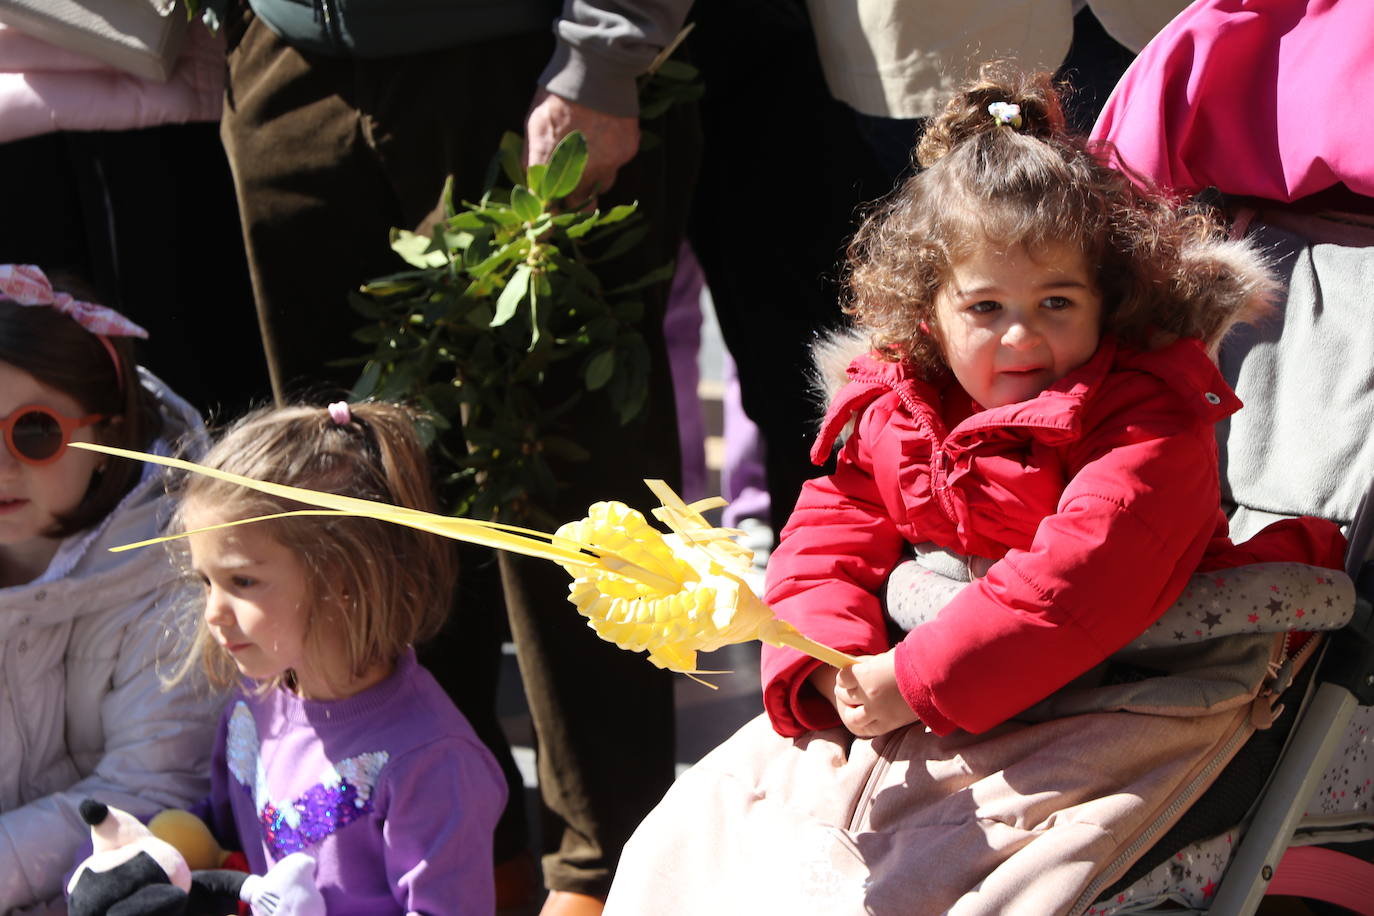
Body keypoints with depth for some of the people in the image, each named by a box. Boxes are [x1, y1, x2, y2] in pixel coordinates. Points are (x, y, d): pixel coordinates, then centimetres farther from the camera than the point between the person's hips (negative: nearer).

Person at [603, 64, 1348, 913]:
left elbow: (1081, 581, -25)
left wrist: (911, 681, -26)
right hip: (917, 712, 7)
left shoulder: (1152, 427, -14)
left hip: (1099, 704, -6)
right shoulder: (892, 411, 7)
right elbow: (829, 540, 8)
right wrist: (829, 668, -14)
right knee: (709, 816, 2)